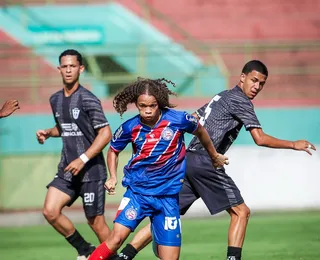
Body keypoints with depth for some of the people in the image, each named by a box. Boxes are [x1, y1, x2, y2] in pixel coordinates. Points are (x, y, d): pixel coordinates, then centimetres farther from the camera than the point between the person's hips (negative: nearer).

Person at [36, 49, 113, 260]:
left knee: (96, 221, -2)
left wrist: (83, 159, -19)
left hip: (91, 170, -6)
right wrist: (48, 133, 6)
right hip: (67, 169, 6)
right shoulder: (55, 100, 10)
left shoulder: (88, 100, -12)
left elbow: (105, 134, -14)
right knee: (50, 211, -8)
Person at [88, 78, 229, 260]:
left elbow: (200, 132, 11)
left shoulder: (178, 120, -10)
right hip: (137, 192, 0)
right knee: (117, 238, -21)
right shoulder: (130, 127, -7)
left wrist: (214, 156, 26)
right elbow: (114, 150, 13)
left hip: (168, 195, 0)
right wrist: (113, 177, -2)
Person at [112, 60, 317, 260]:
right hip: (205, 162, -8)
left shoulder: (222, 96, 23)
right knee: (241, 212, -2)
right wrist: (294, 145, -5)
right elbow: (260, 139, -12)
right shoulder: (240, 100, -5)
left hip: (189, 160, 8)